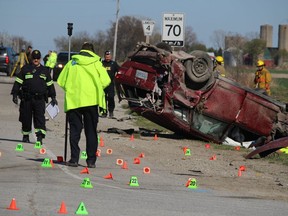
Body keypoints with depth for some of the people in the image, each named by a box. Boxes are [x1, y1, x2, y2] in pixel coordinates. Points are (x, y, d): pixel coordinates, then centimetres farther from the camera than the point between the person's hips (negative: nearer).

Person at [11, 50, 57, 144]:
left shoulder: (44, 71, 13)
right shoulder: (25, 69, 6)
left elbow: (50, 85, 20)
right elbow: (18, 82, 5)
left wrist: (53, 97, 17)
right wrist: (15, 94, -3)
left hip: (40, 99, 0)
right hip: (26, 99, 0)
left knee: (40, 117, -13)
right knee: (26, 118, 6)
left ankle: (40, 136, -20)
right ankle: (25, 136, 22)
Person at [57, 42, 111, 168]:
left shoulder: (71, 63, 7)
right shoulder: (96, 63, 3)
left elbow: (61, 82, 5)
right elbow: (105, 81, -5)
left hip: (73, 100, 1)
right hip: (91, 100, -1)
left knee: (74, 131, 5)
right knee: (91, 132, 6)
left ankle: (74, 159, -3)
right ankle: (91, 160, 3)